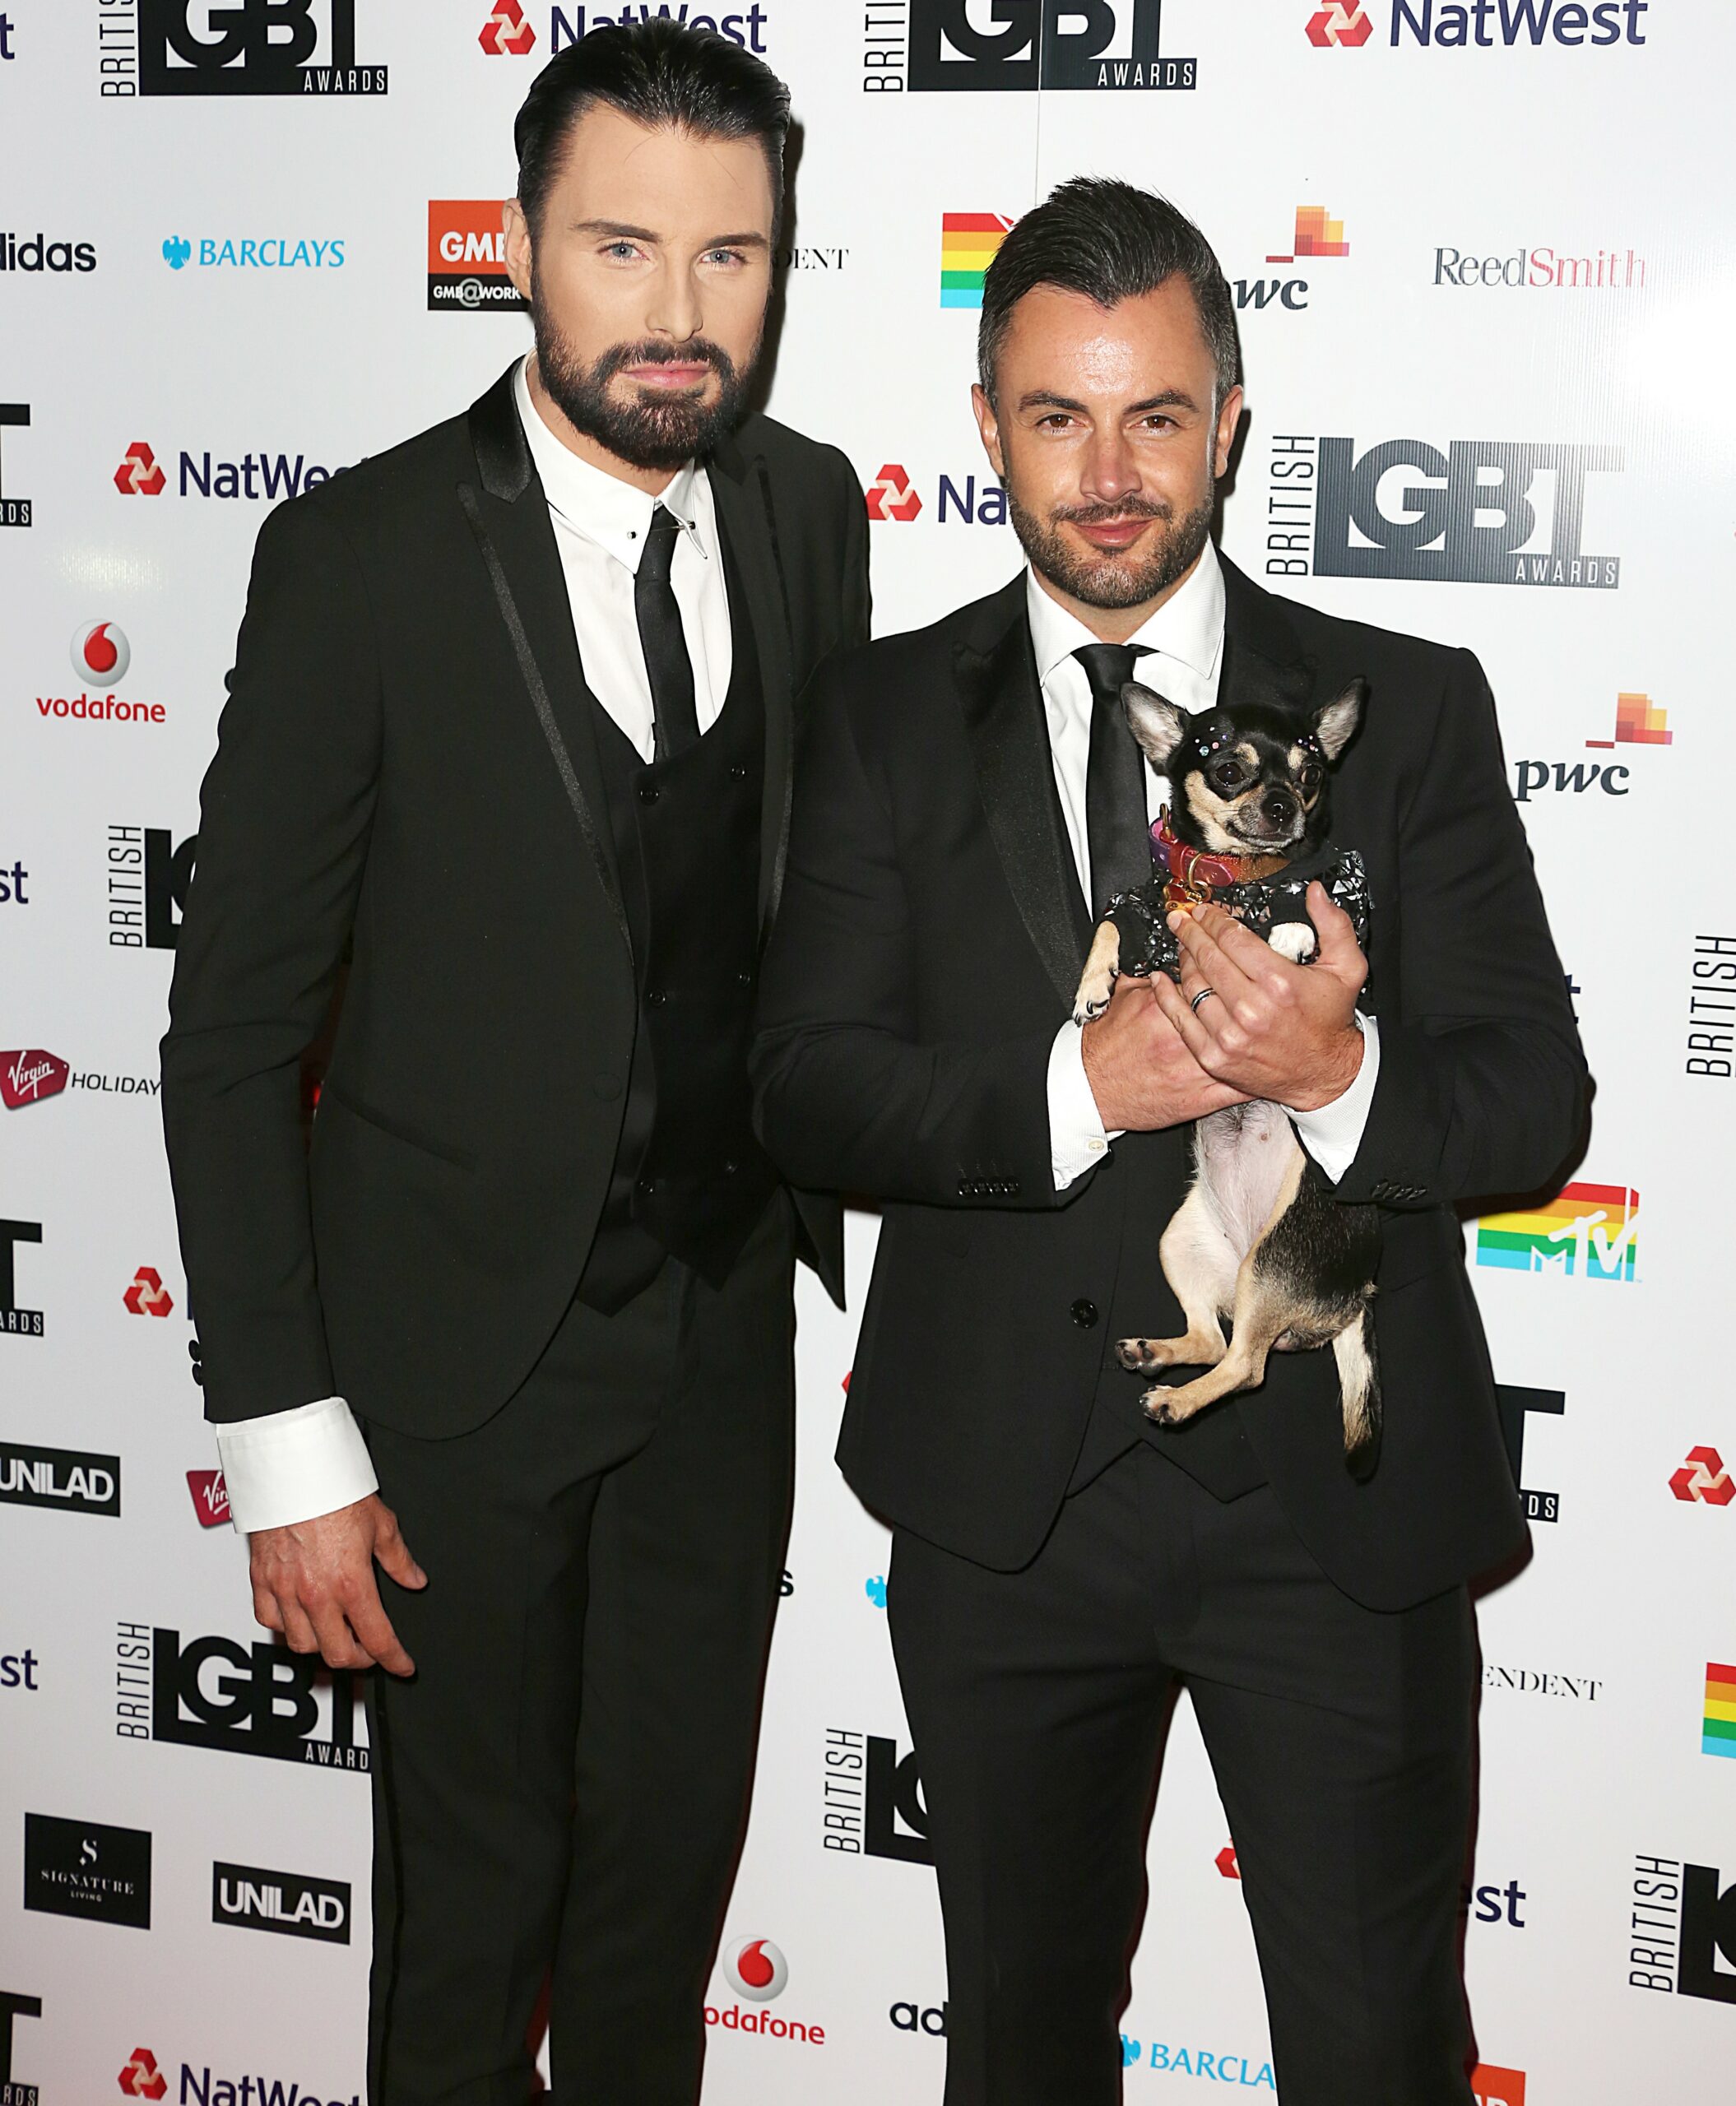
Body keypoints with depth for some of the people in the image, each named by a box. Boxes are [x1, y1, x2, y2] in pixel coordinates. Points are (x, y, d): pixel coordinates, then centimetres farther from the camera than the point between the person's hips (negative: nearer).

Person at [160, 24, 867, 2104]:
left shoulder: (804, 511, -2)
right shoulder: (364, 554, -17)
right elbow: (232, 1028, -14)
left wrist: (863, 1219, 7)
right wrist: (282, 1438, -15)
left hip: (724, 1311, 4)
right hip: (462, 1336, -4)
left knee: (675, 1853, 19)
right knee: (470, 1886, 12)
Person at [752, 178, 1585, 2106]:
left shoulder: (1409, 709, 0)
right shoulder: (885, 720, 2)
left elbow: (1535, 1096, -4)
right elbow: (806, 1088, -5)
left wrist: (1340, 1075, -25)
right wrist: (1077, 1087, -22)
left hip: (1337, 1499, -1)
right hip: (1004, 1497, 2)